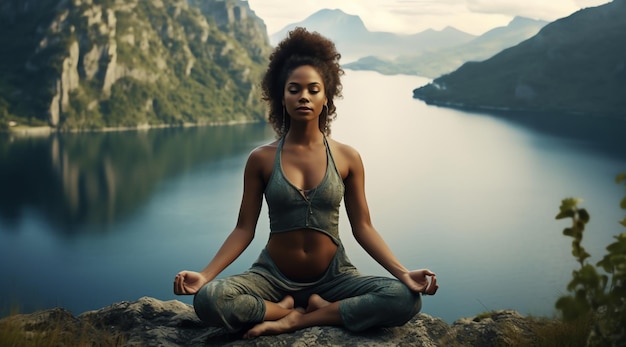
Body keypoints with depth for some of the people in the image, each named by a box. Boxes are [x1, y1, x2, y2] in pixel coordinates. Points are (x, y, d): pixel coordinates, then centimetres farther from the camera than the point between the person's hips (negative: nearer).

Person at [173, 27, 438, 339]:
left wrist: (402, 273, -13)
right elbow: (244, 229, -2)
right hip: (273, 275, -1)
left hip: (333, 276, 1)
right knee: (208, 300, -30)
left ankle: (296, 320, -15)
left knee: (406, 299, -26)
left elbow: (362, 227, 0)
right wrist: (205, 275, -15)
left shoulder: (347, 158, -2)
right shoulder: (261, 159, -2)